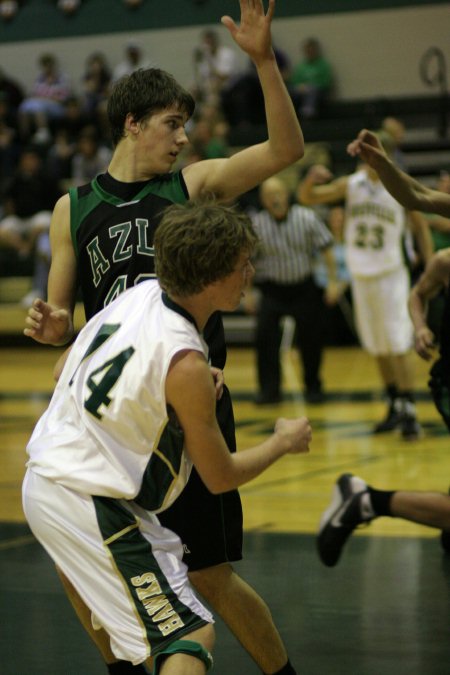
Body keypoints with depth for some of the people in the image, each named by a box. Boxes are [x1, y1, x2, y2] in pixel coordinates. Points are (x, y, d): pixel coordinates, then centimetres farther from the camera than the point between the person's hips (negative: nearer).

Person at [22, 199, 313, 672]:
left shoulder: (140, 293, 0)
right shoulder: (185, 365, -22)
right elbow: (221, 477, -11)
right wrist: (283, 442, 7)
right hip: (90, 505, -9)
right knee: (192, 637, -9)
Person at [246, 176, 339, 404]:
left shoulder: (306, 218, -8)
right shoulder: (256, 224, -7)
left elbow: (326, 249, -3)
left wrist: (332, 281, -7)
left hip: (304, 288, 0)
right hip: (272, 289, 0)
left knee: (311, 339, 4)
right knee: (265, 337, -10)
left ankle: (313, 388, 21)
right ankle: (269, 389, 0)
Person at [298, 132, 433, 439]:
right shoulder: (350, 185, 0)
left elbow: (421, 227, 5)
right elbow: (307, 198, 0)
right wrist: (311, 180, -23)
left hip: (391, 275, -4)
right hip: (361, 275, 4)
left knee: (398, 346, -10)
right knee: (378, 348, 11)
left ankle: (410, 411, -8)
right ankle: (395, 407, 22)